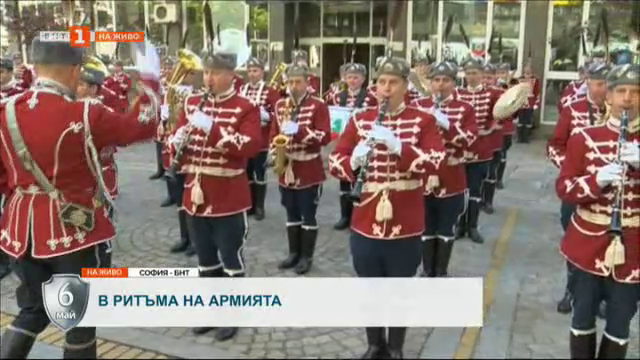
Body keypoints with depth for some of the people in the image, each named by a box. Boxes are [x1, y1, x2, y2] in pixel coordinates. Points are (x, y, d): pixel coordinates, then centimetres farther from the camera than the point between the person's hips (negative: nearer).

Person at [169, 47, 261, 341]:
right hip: (195, 195, 5)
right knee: (205, 258, 17)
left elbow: (251, 146, -21)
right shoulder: (192, 104, 9)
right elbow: (177, 140, 15)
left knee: (231, 258, 7)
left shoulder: (245, 109, -7)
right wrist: (177, 143, -9)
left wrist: (213, 128, -29)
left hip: (228, 198, -5)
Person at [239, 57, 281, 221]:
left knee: (260, 174, 2)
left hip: (261, 141, -5)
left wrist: (265, 115, -25)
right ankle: (250, 205, 23)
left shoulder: (270, 92, -6)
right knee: (246, 173, 11)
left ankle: (259, 207, 12)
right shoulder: (241, 90, 8)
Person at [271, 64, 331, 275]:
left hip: (309, 171, -5)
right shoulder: (280, 105, 9)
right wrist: (276, 149, -5)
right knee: (292, 214, 14)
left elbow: (325, 136, -15)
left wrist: (298, 130, -24)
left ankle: (307, 257, 15)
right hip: (286, 169, 5)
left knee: (308, 215, 4)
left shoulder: (318, 106, -7)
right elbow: (274, 133, 16)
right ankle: (294, 253, 27)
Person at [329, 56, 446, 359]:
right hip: (365, 222, 2)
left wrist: (398, 146, -30)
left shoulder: (423, 120, -2)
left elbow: (434, 162, -16)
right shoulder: (359, 119, 4)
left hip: (405, 224, -2)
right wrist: (354, 161, -21)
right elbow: (335, 162, 2)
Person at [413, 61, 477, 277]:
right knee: (426, 229, 11)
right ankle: (427, 271, 28)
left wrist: (446, 124, -27)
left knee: (446, 231, 10)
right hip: (422, 179, 1)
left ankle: (441, 273, 26)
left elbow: (468, 139, -14)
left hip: (452, 182, 0)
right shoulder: (418, 106, 4)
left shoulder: (465, 109, 0)